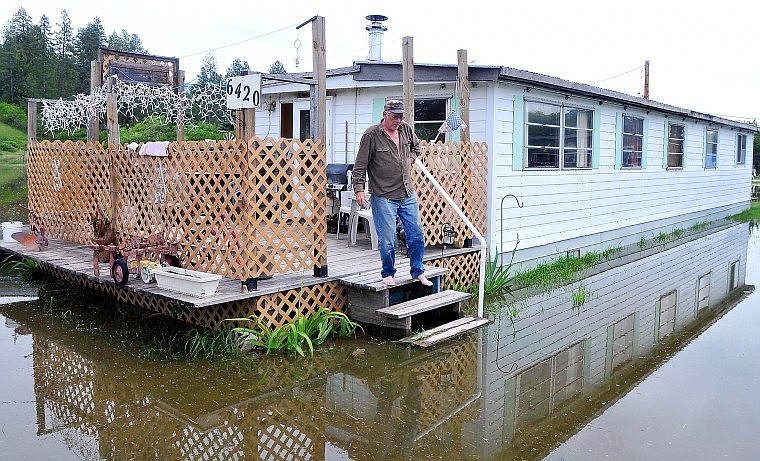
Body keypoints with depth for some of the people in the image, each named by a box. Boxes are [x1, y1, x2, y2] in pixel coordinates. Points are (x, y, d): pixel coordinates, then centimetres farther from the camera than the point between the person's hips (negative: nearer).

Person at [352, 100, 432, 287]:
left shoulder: (406, 129, 7)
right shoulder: (371, 135, -9)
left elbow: (416, 146, 29)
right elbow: (360, 166, -8)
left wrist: (411, 158, 10)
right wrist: (359, 189, -16)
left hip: (408, 195, 6)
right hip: (383, 196, -5)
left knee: (416, 234, 10)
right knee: (387, 240, -1)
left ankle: (418, 272, 25)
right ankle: (388, 274, 20)